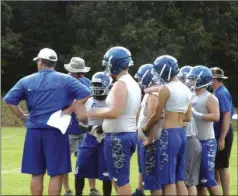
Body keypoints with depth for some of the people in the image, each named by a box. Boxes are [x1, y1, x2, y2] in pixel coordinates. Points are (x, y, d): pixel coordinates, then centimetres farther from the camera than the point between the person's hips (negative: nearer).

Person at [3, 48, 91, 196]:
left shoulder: (26, 81, 6)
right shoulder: (65, 80, 0)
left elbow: (10, 100, 0)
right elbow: (86, 94, -8)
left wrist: (22, 116, 7)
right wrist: (70, 109, -2)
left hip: (34, 131, 3)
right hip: (56, 131, -2)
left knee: (37, 174, 10)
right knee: (56, 174, 1)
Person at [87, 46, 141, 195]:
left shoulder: (120, 84, -16)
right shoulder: (133, 84, 13)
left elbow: (114, 112, -24)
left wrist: (92, 113, -12)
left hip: (118, 137, -9)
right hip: (129, 134, 9)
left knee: (121, 179, -4)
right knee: (117, 177, 18)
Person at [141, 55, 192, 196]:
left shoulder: (166, 89, -12)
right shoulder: (186, 90, 11)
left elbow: (156, 116, -6)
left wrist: (145, 129, 10)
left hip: (169, 135, -8)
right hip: (182, 134, 8)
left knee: (169, 181, -3)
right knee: (180, 180, 13)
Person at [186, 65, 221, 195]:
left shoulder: (210, 98, -9)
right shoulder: (192, 97, 13)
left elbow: (215, 117, -23)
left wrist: (196, 114, -22)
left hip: (207, 142, -8)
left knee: (207, 177, -8)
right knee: (197, 177, 12)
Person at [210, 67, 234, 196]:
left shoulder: (222, 94, -17)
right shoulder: (217, 93, 11)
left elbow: (227, 116, -21)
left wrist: (222, 138, -23)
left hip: (222, 135, -9)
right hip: (217, 135, 9)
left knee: (222, 167, -3)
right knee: (215, 166, 14)